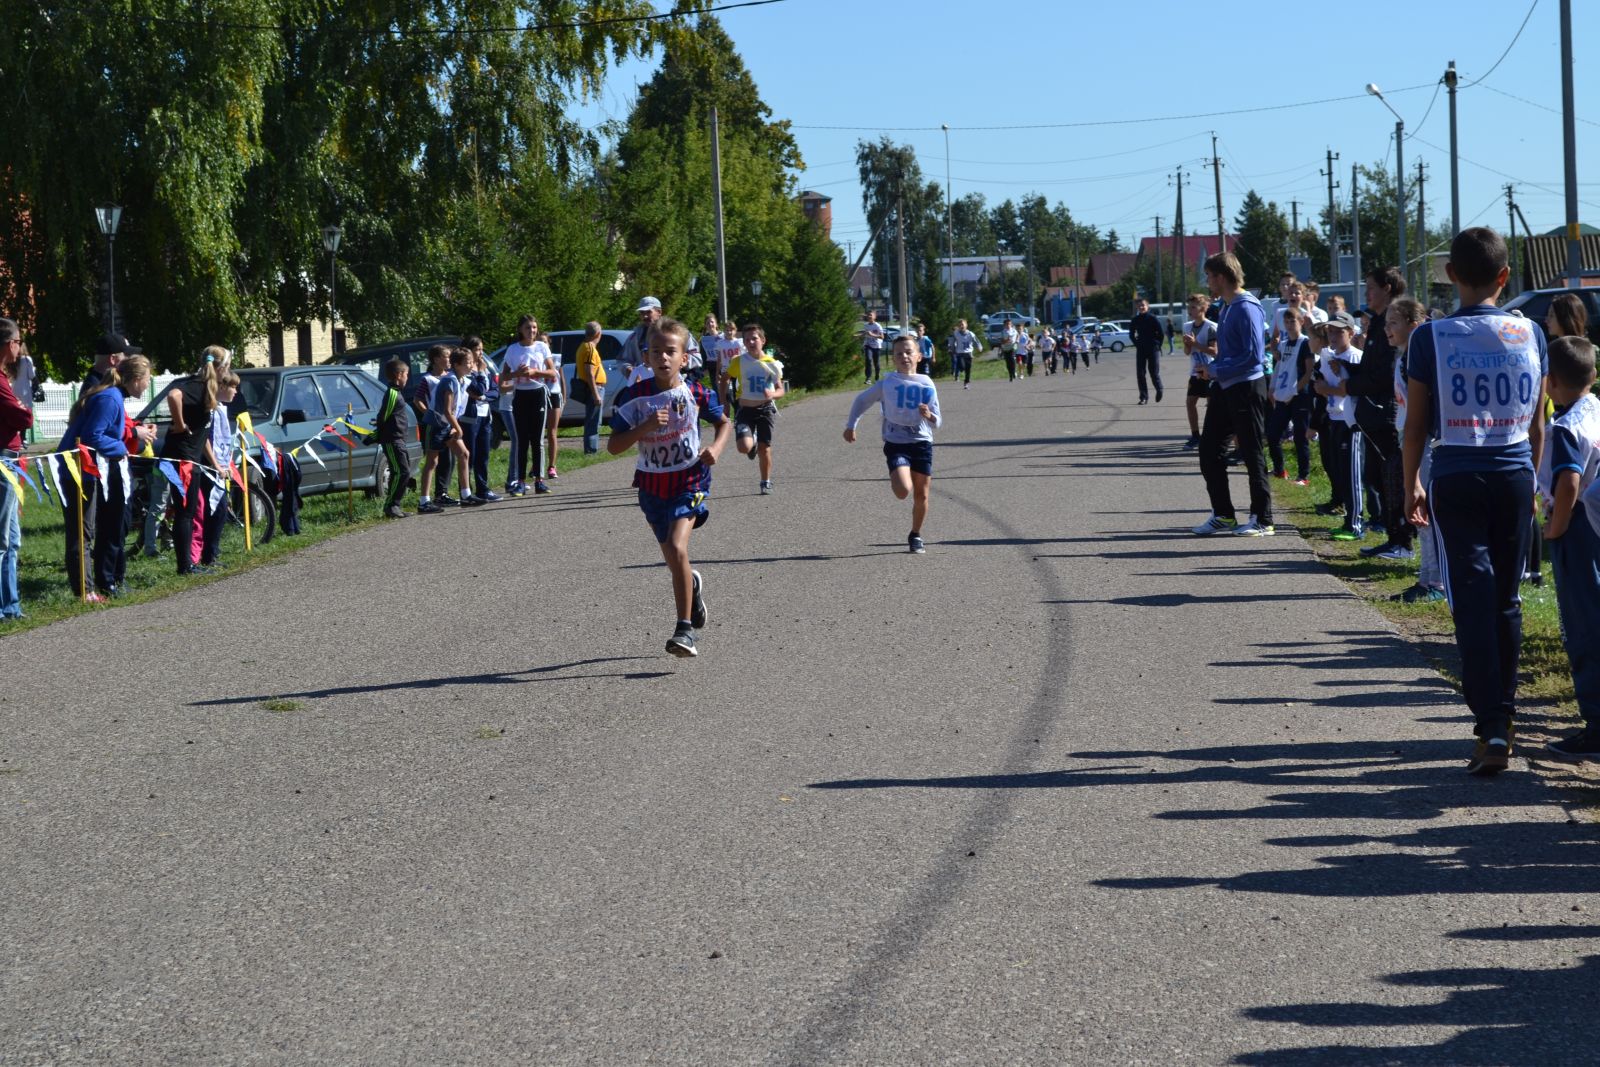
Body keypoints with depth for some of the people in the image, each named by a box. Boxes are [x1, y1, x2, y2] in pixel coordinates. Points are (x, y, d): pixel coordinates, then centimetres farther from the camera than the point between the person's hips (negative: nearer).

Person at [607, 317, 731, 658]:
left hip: (689, 482, -3)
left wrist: (716, 447, -10)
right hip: (652, 486, 3)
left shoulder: (695, 394, -8)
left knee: (677, 548, -23)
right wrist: (644, 427, -25)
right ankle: (693, 586, 53)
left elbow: (725, 422, 10)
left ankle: (685, 630, -17)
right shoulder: (633, 397, -9)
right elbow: (613, 446, -10)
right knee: (674, 561, 15)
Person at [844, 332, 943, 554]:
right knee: (903, 491, -22)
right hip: (896, 444, -2)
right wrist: (851, 425, 16)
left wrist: (930, 416, -16)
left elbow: (937, 423, 6)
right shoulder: (887, 383, 0)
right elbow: (862, 400, 16)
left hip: (922, 443, 2)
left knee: (921, 495, 4)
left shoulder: (927, 383, 4)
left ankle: (915, 536, 26)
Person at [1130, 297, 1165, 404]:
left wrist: (1157, 345, -3)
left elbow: (1160, 334, -3)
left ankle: (1159, 390, 26)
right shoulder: (1135, 320, 3)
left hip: (1153, 349, -4)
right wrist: (1136, 344, 9)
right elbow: (1131, 334, 17)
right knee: (1140, 374, -1)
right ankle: (1143, 397, 6)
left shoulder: (1153, 319, -8)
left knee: (1154, 373, -2)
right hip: (1140, 350, 4)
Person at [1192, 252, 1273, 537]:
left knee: (1252, 455, -3)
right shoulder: (1227, 307, 14)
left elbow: (1254, 355, -22)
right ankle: (1223, 515, 18)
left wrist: (1216, 371, -16)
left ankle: (1263, 521, 4)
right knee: (1210, 451, 10)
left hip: (1246, 388, -10)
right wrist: (1213, 385, 17)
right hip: (1225, 389, 10)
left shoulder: (1246, 307, -16)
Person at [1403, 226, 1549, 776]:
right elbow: (1537, 422, 8)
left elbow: (1416, 424, -2)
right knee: (1506, 598, 14)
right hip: (1514, 475, 3)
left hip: (1457, 477, -3)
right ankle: (1504, 714, 26)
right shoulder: (1530, 334, 1)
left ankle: (1491, 732, -13)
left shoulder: (1431, 337, -7)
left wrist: (1411, 484, 10)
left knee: (1472, 598, -5)